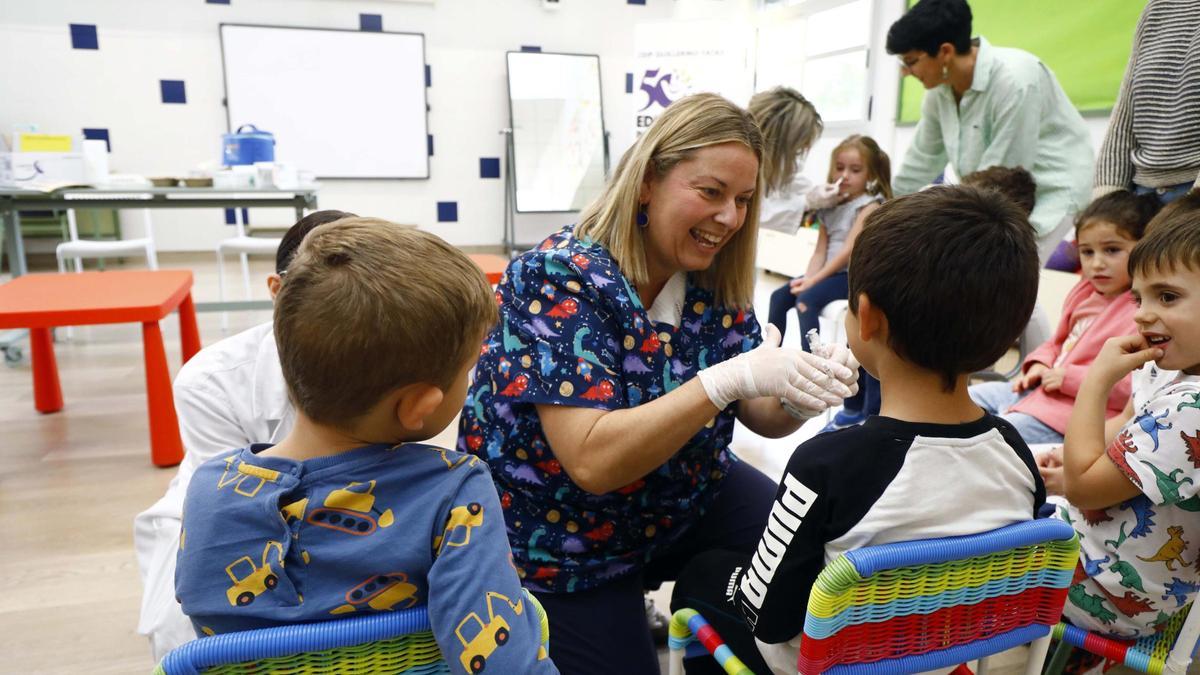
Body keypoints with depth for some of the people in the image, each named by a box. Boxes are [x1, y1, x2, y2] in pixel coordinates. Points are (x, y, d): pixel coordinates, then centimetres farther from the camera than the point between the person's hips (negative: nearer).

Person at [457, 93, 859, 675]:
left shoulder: (713, 283, -6)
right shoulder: (559, 278, -25)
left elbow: (764, 418, -3)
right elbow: (593, 461, -33)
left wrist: (803, 395, -26)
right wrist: (729, 378, -40)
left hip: (686, 499, 6)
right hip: (559, 542, -5)